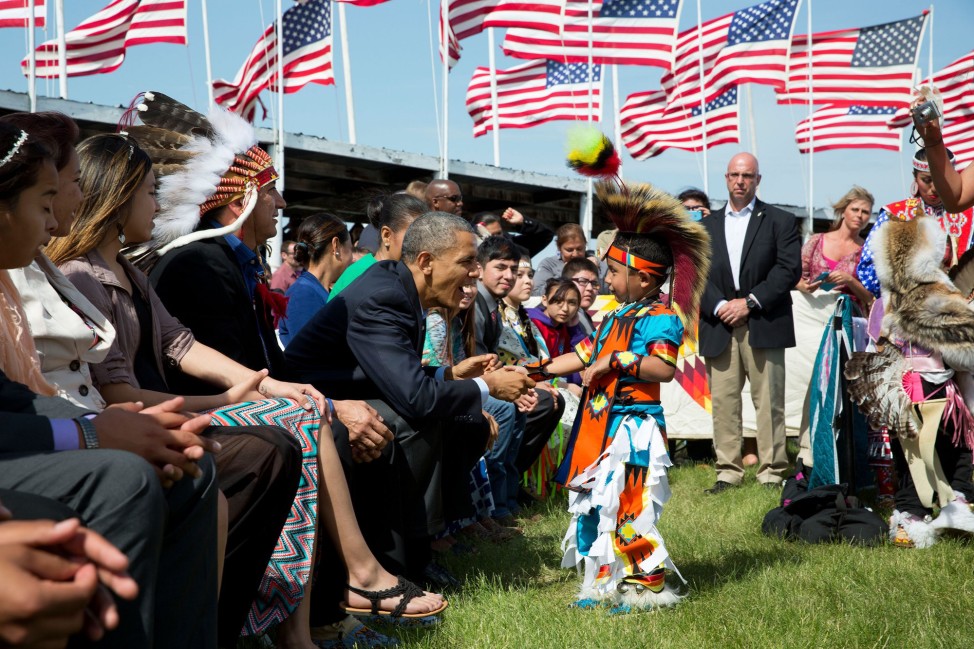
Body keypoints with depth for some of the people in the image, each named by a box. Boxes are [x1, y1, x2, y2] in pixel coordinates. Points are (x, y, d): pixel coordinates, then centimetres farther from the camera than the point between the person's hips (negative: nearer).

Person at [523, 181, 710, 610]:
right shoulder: (617, 316, 17)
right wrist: (536, 371, 21)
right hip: (600, 424, 10)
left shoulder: (660, 317, -12)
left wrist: (616, 361, -28)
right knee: (593, 503, 13)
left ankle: (647, 586, 3)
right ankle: (604, 582, 24)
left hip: (633, 427, -10)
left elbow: (664, 368, -26)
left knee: (627, 506, -10)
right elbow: (583, 355, 23)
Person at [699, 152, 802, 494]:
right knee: (723, 402, 1)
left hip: (763, 325, -3)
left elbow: (790, 269, -4)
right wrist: (719, 306, -9)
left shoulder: (780, 221, 7)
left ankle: (772, 472, 4)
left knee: (769, 402, -1)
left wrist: (749, 302, -11)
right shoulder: (707, 226, 17)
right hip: (719, 328, 3)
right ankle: (728, 471, 7)